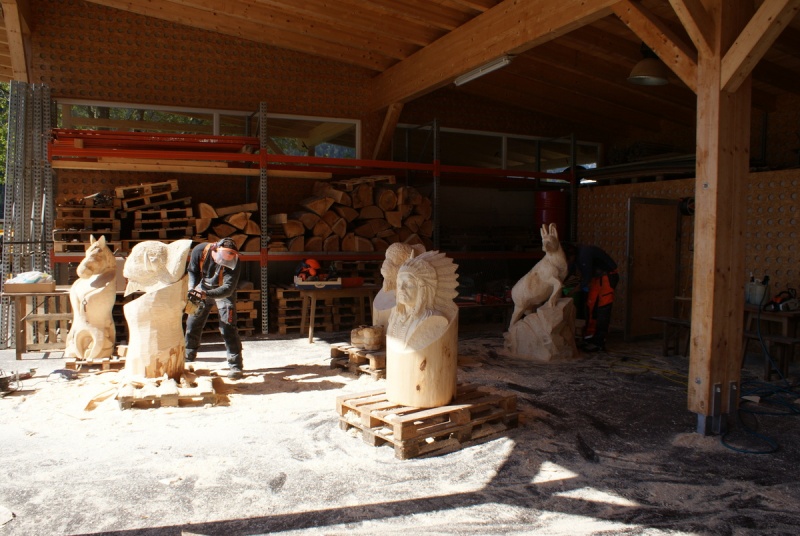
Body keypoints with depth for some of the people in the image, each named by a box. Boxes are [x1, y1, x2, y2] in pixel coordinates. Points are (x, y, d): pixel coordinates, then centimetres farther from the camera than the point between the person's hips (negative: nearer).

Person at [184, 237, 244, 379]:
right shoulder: (199, 250, -26)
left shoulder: (234, 263, -35)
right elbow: (192, 271, -10)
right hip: (203, 288, 4)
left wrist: (206, 294, -47)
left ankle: (235, 365, -13)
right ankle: (188, 354, 38)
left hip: (224, 292, -4)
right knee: (192, 323, 13)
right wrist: (192, 288, -25)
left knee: (227, 327, -15)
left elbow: (228, 288, -35)